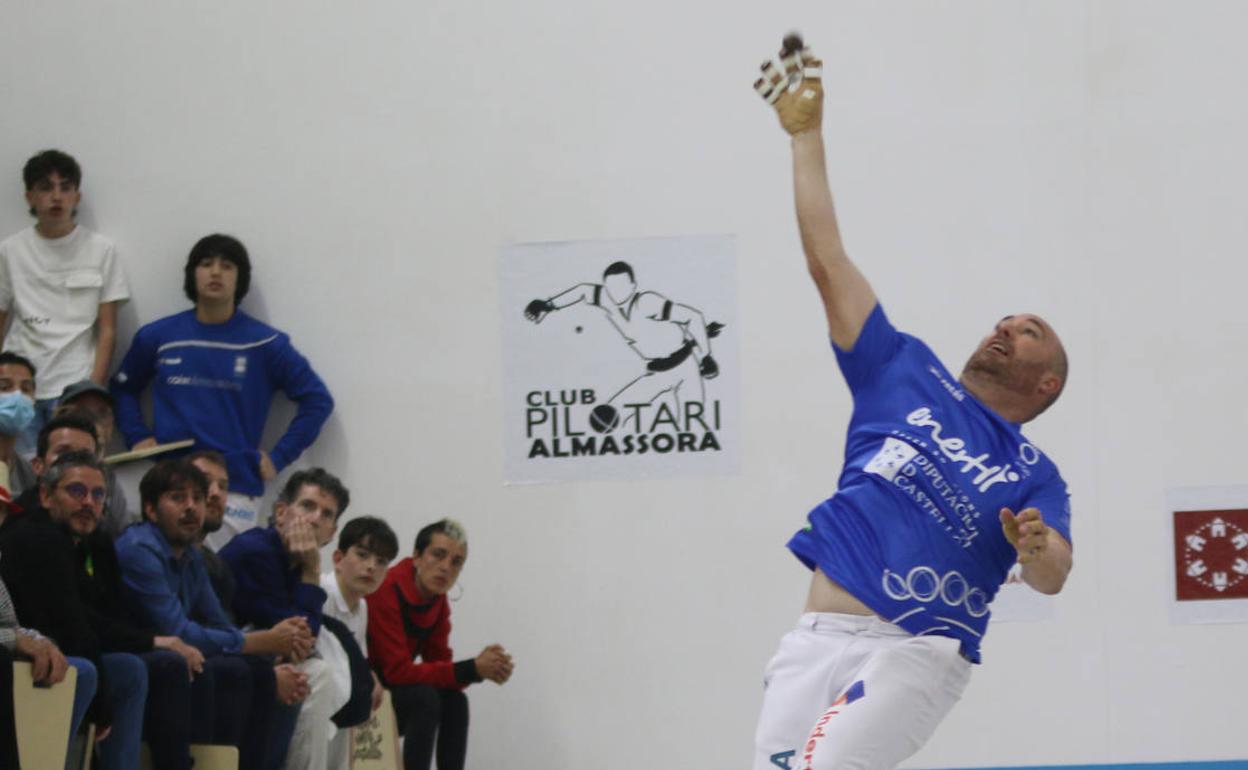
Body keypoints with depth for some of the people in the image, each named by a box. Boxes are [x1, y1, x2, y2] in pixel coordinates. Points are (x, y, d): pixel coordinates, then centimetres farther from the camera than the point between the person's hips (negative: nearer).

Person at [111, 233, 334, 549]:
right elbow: (122, 387, 22)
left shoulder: (265, 344, 2)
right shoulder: (158, 337, 8)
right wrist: (137, 437, 8)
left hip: (235, 491, -2)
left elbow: (317, 400, 5)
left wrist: (279, 457, 0)